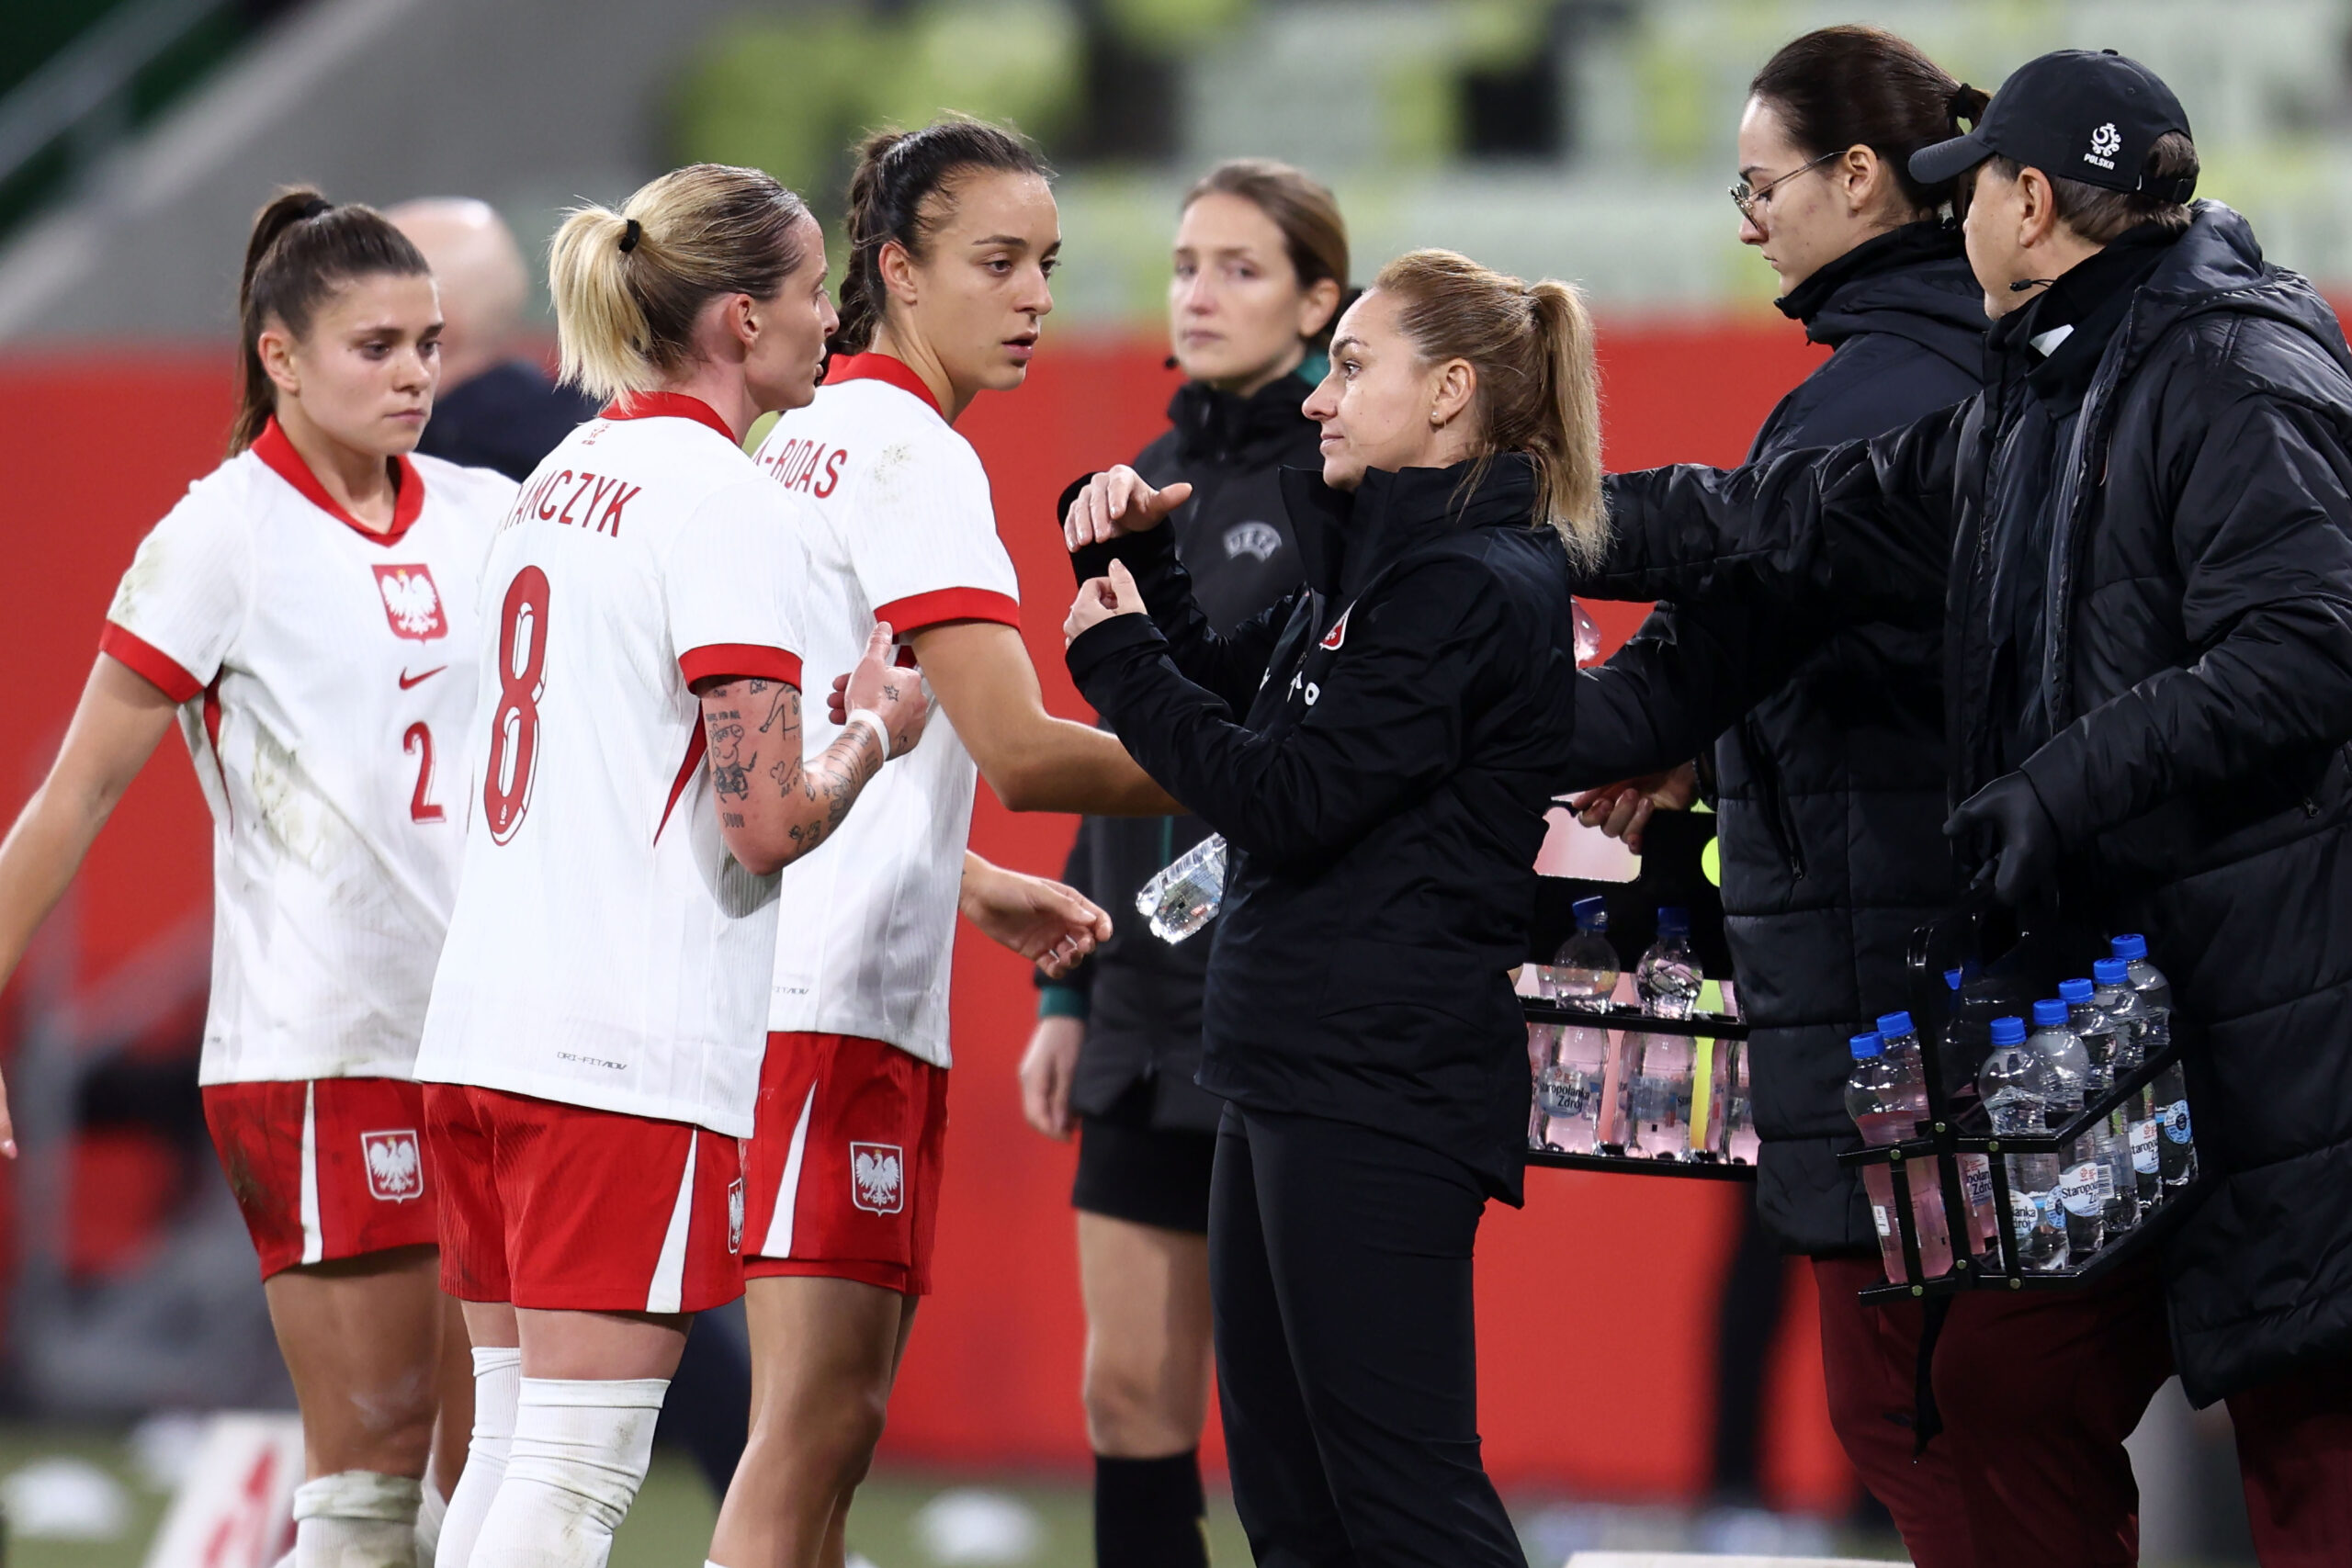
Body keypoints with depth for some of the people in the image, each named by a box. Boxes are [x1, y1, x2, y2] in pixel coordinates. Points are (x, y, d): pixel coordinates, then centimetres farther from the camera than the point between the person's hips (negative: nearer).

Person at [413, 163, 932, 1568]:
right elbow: (766, 821, -16)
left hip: (486, 1028, 8)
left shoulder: (568, 476, 16)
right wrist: (877, 733, 4)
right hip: (634, 1048, -8)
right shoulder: (729, 501, -11)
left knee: (512, 1450, 12)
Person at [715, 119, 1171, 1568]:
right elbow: (1018, 748, -18)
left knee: (834, 1433, 10)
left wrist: (971, 884, 29)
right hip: (836, 994, -10)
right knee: (812, 1431, -13)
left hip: (834, 984, 10)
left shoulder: (814, 437, 19)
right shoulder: (911, 450, -11)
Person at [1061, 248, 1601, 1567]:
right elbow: (1232, 696, 27)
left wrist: (1121, 656, -6)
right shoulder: (1376, 563, 18)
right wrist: (1141, 556, 12)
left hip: (1382, 1087, -11)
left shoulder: (1471, 590, -14)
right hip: (1301, 1065, 11)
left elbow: (1287, 797, -18)